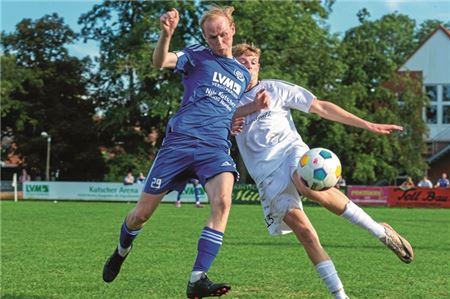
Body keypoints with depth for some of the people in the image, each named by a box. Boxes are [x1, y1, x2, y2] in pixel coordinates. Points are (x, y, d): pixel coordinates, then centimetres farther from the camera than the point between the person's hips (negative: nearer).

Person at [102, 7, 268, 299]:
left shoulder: (243, 74, 20)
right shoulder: (197, 56, 6)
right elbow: (160, 61, -15)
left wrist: (254, 106, 14)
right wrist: (166, 34, -35)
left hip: (216, 147, 2)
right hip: (180, 141, -2)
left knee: (222, 201, -28)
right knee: (142, 212, 3)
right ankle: (122, 252, 38)